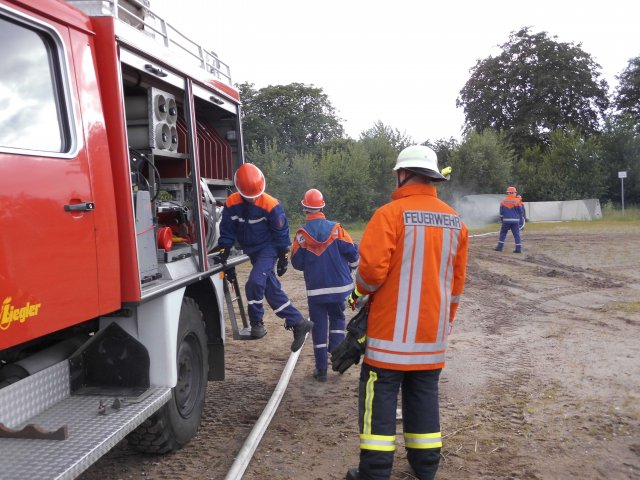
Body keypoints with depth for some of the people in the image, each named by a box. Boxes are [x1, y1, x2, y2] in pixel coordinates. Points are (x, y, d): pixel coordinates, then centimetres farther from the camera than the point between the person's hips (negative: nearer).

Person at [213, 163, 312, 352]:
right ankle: (298, 323, 14)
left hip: (268, 248, -5)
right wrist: (223, 251, -9)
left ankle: (257, 322, -4)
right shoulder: (232, 204, -9)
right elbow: (227, 230, 0)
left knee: (255, 282, -24)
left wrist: (283, 258, -6)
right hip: (251, 251, 5)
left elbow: (281, 232, -10)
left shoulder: (270, 205, -19)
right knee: (272, 289, 5)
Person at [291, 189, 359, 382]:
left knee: (319, 325, 8)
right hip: (339, 285, 1)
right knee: (337, 318, 22)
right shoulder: (335, 228, -6)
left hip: (315, 288, -1)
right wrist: (352, 267, 16)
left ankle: (321, 368, 10)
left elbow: (296, 262, -4)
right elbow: (352, 251, -5)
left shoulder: (302, 233, -8)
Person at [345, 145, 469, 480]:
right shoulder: (455, 221, 6)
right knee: (424, 395, 16)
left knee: (380, 396, 4)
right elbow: (457, 279, 13)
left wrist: (358, 292, 1)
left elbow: (372, 268, -21)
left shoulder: (390, 214, -14)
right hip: (432, 332, 6)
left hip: (391, 329, -6)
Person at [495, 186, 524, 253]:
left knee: (503, 233, 12)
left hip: (506, 220, 1)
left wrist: (501, 219, 19)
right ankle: (518, 248, 0)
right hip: (515, 220, -1)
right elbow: (521, 211, 1)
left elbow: (501, 211, 7)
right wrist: (521, 220, 13)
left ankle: (500, 247, 8)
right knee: (516, 234, 2)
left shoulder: (503, 201, 1)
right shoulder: (517, 201, -4)